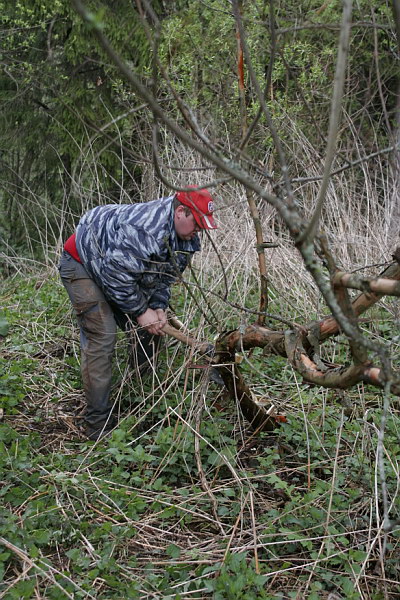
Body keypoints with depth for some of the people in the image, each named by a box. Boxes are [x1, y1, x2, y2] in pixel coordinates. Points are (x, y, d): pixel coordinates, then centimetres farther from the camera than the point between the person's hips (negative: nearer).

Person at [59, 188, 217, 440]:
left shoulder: (184, 238, -7)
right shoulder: (143, 229, -38)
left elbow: (165, 276, 3)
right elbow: (118, 275, -34)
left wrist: (159, 306, -12)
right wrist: (141, 311, -24)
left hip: (117, 270, 9)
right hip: (82, 263, -9)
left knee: (151, 331, 5)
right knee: (101, 338, -18)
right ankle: (99, 426, -12)